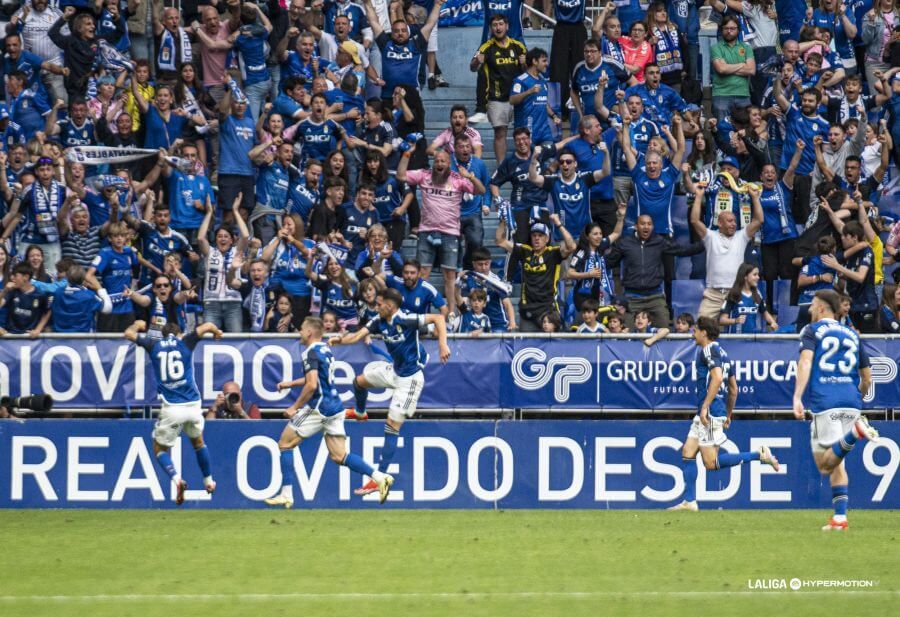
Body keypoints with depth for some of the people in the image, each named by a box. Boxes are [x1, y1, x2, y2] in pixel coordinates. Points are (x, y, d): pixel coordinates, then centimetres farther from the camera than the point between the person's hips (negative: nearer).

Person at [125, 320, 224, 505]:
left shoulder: (154, 344, 7)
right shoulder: (185, 343, 6)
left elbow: (129, 333, 17)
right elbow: (208, 326, 5)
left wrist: (138, 325, 39)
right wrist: (216, 331, 28)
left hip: (171, 408, -2)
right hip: (193, 405, 2)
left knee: (160, 449, 11)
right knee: (198, 441, 28)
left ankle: (177, 479, -15)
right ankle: (208, 481, 34)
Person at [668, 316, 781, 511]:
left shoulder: (709, 350, -9)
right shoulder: (721, 352, 20)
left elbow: (717, 377, -25)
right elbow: (733, 388, 24)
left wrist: (705, 406, -24)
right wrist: (729, 415, 30)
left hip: (710, 412, -10)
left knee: (711, 463, -11)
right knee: (687, 453, 8)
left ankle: (760, 455, -9)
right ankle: (689, 501, 5)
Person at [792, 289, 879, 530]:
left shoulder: (812, 331, 6)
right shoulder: (853, 335, 20)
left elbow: (805, 362, -13)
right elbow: (867, 378, 22)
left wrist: (797, 397, -21)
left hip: (824, 401, -5)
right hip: (851, 402, 5)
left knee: (825, 464, -6)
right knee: (837, 463, 15)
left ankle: (855, 432, -32)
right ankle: (840, 517, 2)